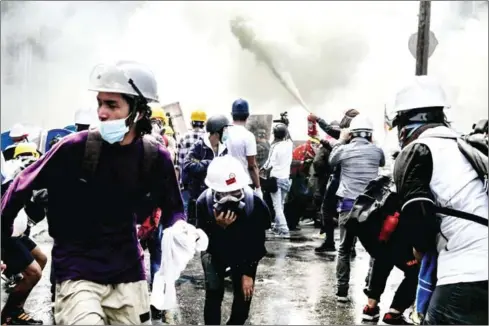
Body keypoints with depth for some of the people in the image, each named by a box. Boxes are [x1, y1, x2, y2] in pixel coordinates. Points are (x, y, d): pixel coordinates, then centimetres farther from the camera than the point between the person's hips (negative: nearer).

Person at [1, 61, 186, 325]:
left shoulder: (156, 158, -7)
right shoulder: (76, 147, -15)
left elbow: (172, 208, 7)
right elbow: (23, 185, -2)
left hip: (128, 271, 4)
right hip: (77, 271, -3)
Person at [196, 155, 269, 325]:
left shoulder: (255, 204, -29)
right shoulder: (204, 203, -31)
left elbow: (257, 243, -17)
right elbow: (205, 242, -27)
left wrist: (248, 272, -15)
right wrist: (219, 226, -45)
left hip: (244, 253, 1)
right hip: (215, 251, 0)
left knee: (244, 294, -5)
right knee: (214, 293, -12)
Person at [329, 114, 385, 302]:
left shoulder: (344, 150, -2)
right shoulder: (376, 151, 1)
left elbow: (331, 161, 20)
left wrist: (340, 141, 26)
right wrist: (370, 143, 25)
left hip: (348, 204, 0)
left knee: (344, 250, 9)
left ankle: (342, 291, 8)